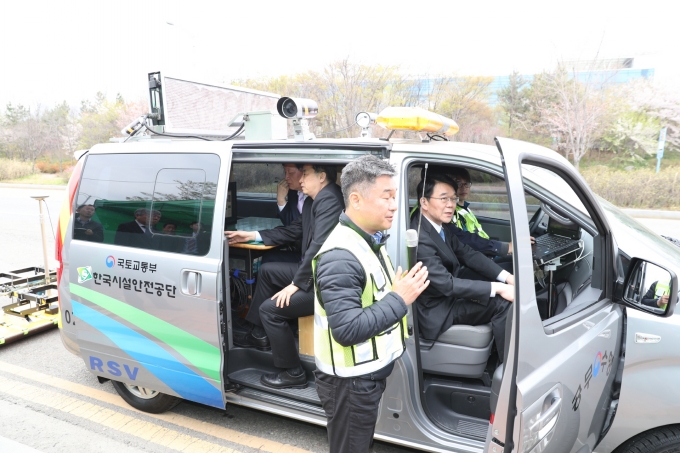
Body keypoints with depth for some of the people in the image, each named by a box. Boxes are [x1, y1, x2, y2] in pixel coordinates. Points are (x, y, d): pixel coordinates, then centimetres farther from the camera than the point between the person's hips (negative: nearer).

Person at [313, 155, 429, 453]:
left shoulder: (369, 242, 5)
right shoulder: (341, 256, -27)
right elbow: (348, 329, -31)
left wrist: (402, 291, -2)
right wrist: (399, 299, -25)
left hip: (369, 374, 9)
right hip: (350, 382, -9)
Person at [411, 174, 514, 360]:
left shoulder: (443, 226, 3)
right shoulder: (419, 238, -27)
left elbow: (468, 254, 6)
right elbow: (446, 284, -29)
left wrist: (507, 277, -7)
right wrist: (498, 288, -28)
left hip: (450, 294, 9)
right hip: (436, 309, -9)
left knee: (503, 293, 1)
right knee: (503, 304, -16)